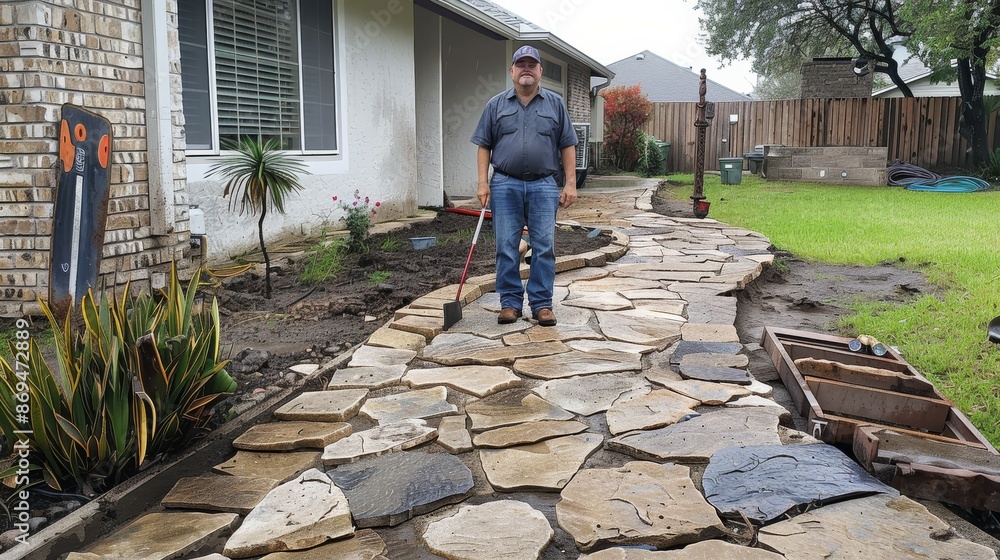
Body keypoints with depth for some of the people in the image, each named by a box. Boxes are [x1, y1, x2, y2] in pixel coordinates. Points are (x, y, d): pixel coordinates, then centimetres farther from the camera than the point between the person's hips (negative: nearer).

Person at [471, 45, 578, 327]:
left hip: (544, 185, 0)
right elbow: (484, 145, 8)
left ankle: (542, 304, 8)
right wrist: (483, 182, -2)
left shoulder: (555, 103, 10)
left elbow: (568, 146, 8)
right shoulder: (496, 105, 10)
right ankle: (510, 302, 11)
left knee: (544, 248, -1)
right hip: (505, 185, 0)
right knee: (506, 248, 1)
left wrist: (570, 183, 0)